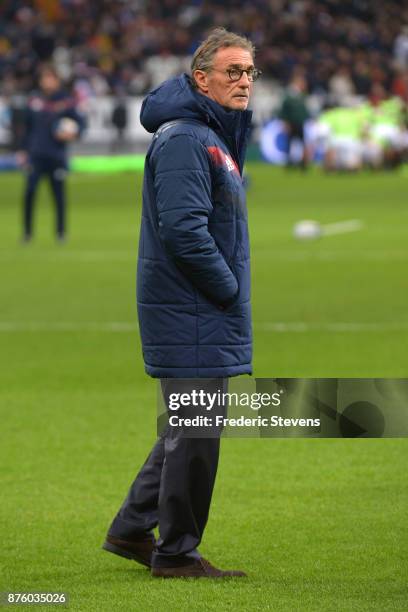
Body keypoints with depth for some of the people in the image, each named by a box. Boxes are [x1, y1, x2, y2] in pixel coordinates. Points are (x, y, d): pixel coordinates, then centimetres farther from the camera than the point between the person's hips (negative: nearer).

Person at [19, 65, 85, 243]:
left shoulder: (66, 101, 0)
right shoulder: (34, 100, 7)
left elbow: (80, 121, 4)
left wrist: (73, 133, -16)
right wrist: (23, 150, 15)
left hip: (57, 156, -1)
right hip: (36, 154, 1)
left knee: (59, 193, 2)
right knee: (30, 191, -10)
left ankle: (61, 232, 16)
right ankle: (27, 231, 1)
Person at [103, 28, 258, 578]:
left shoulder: (218, 137, 17)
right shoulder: (183, 139, -16)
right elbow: (183, 229, -24)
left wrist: (234, 291, 10)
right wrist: (230, 290, -15)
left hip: (208, 314, 10)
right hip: (192, 319, -10)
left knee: (188, 431, 16)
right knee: (196, 435, -5)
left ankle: (133, 530, 24)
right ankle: (177, 552, 3)